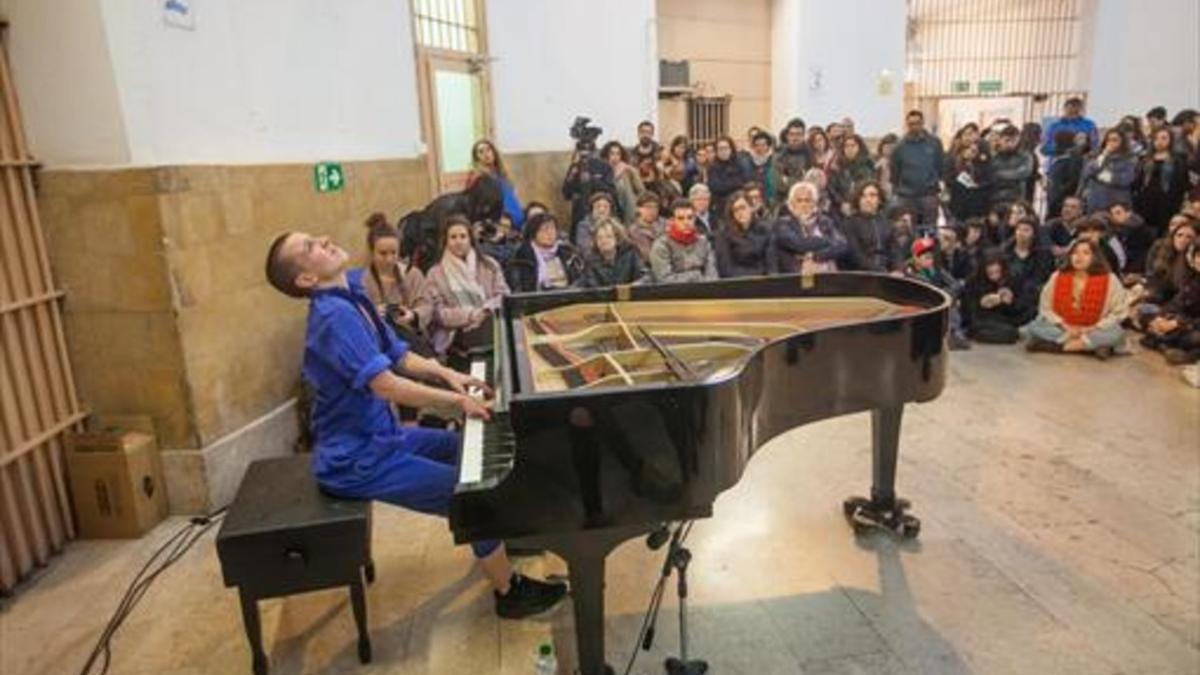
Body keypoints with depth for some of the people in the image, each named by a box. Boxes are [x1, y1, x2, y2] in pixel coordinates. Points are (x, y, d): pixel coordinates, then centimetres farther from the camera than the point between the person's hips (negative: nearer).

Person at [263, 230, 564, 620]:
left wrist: (446, 373, -6)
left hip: (379, 436, 10)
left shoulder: (352, 300, 6)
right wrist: (457, 400, -23)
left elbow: (401, 357, 11)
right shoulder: (334, 315, -26)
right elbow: (386, 385, -32)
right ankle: (510, 591, 8)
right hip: (357, 459, -10)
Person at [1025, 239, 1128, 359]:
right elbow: (1045, 308, 1)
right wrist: (1065, 327, -13)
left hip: (1093, 331, -1)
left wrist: (1093, 329, -16)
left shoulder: (1109, 280, -5)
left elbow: (1118, 313, -4)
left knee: (1117, 333, -33)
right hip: (1063, 329, 2)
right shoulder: (1057, 277, 0)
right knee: (1033, 327, -24)